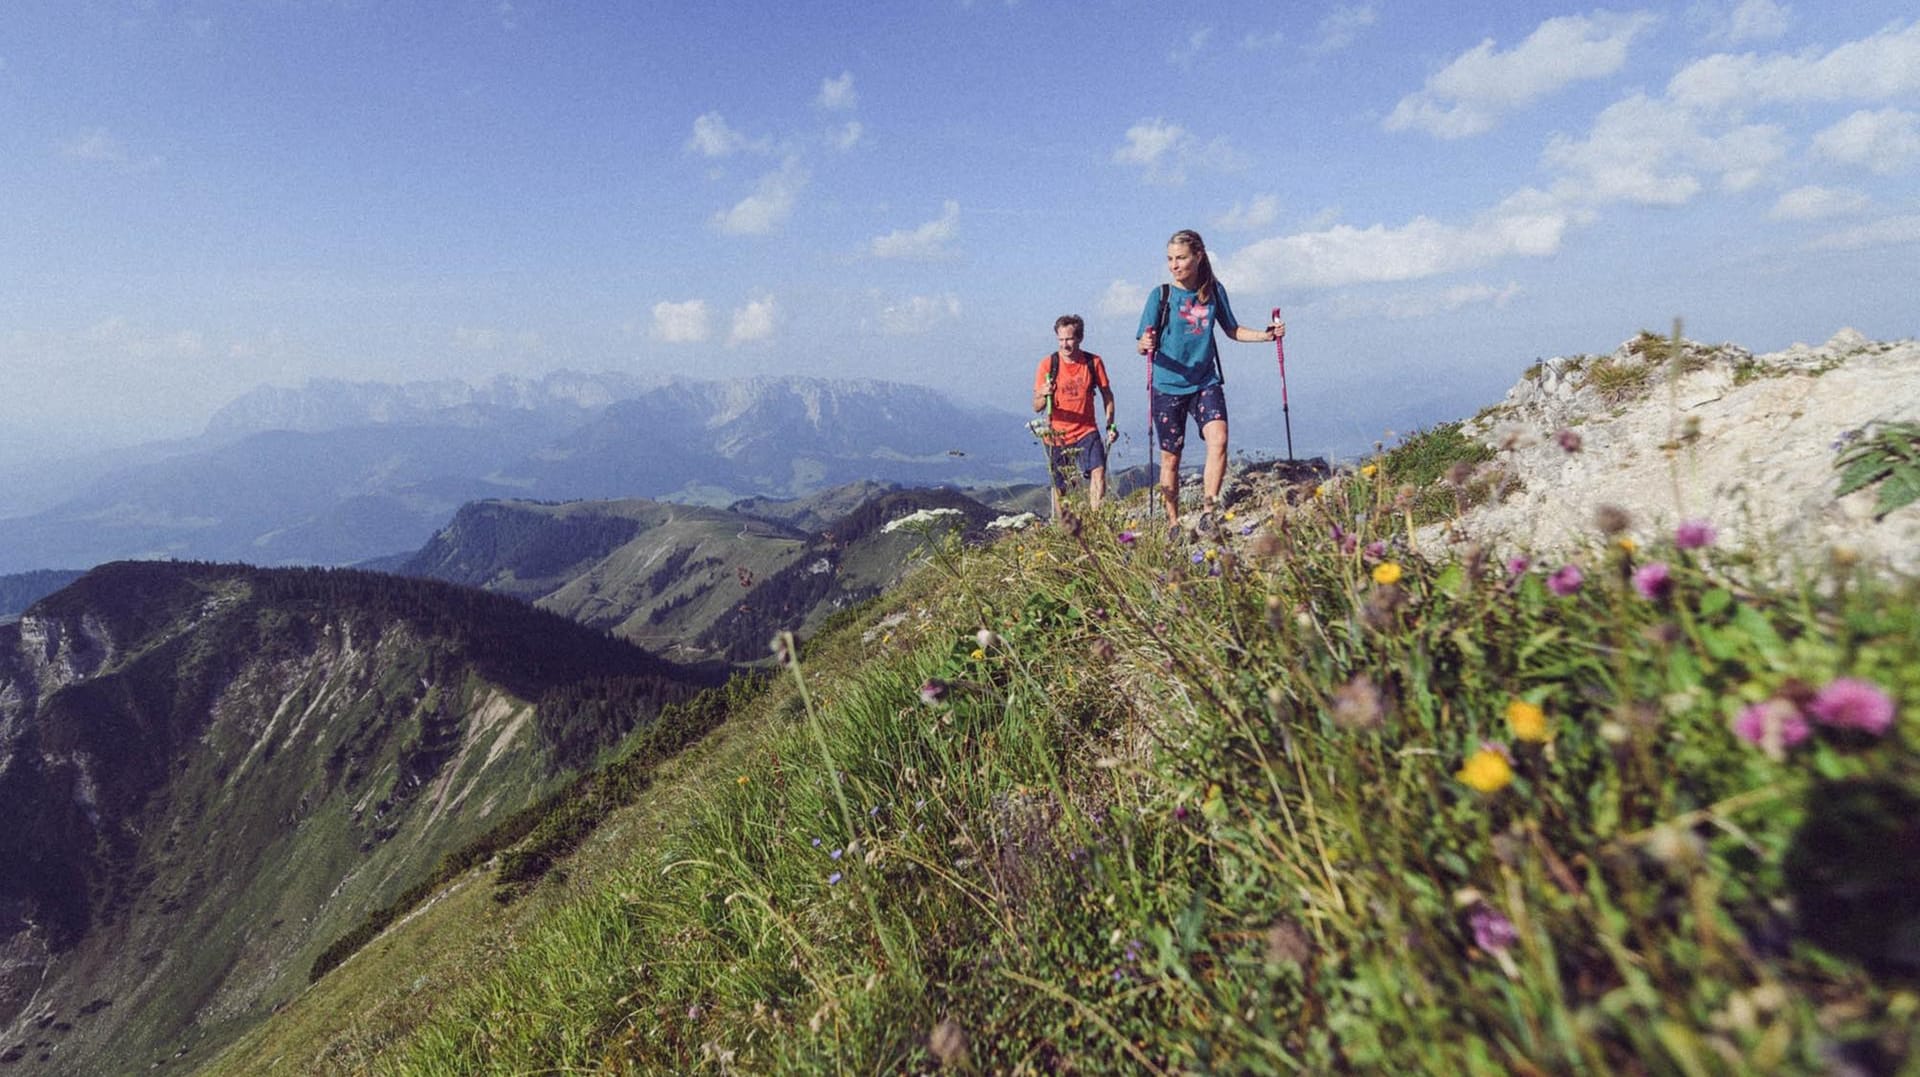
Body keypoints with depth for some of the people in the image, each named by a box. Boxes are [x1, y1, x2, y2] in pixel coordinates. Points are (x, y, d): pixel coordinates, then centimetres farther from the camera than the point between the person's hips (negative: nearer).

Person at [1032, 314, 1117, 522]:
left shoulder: (1094, 362, -4)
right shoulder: (1048, 365, -7)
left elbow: (1107, 395, 9)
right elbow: (1037, 407, -9)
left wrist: (1110, 425, -3)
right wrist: (1044, 395, -31)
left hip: (1086, 432, 0)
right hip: (1057, 435, 0)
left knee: (1098, 471, -22)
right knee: (1060, 488, 7)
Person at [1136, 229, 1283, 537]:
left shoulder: (1214, 291, 3)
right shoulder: (1161, 295, -4)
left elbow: (1233, 330, 14)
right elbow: (1143, 345, -8)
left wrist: (1267, 335, -1)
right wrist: (1146, 346, -31)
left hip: (1205, 382, 2)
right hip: (1167, 386, -2)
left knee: (1218, 439, -22)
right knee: (1171, 456, 4)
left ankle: (1208, 509, -14)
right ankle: (1173, 524, 17)